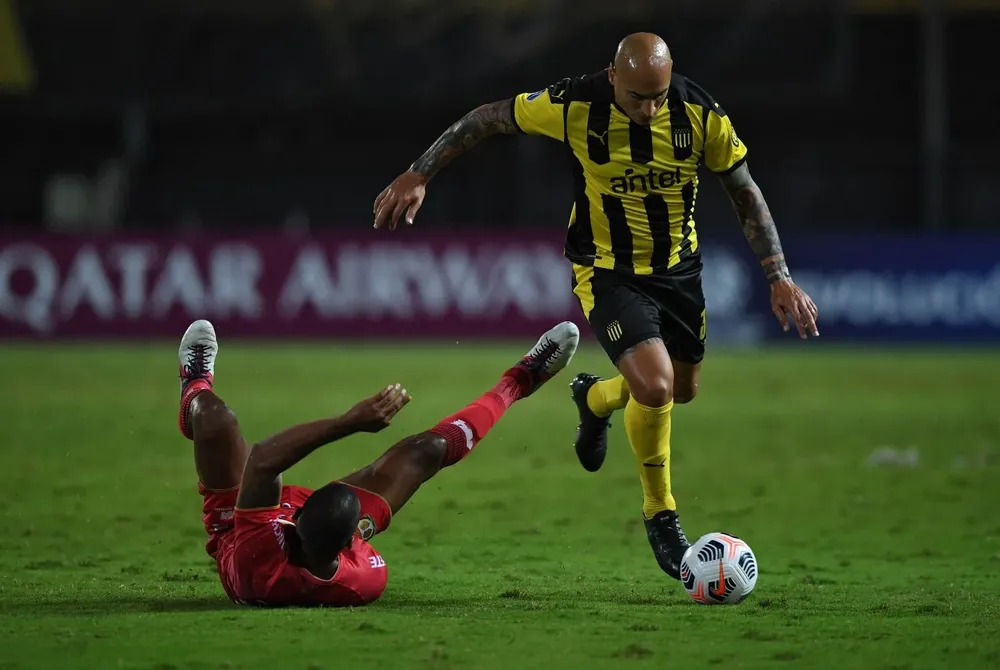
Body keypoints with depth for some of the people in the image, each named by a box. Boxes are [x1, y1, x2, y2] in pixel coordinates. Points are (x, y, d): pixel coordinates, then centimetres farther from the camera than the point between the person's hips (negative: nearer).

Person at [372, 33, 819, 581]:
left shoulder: (699, 113, -17)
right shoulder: (575, 106, -24)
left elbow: (744, 192, -5)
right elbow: (487, 119, -9)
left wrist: (779, 278, -9)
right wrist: (418, 175, -9)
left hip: (679, 267, 4)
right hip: (607, 272, -4)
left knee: (682, 390, 19)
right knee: (655, 386, -23)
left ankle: (595, 398, 53)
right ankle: (660, 515, 1)